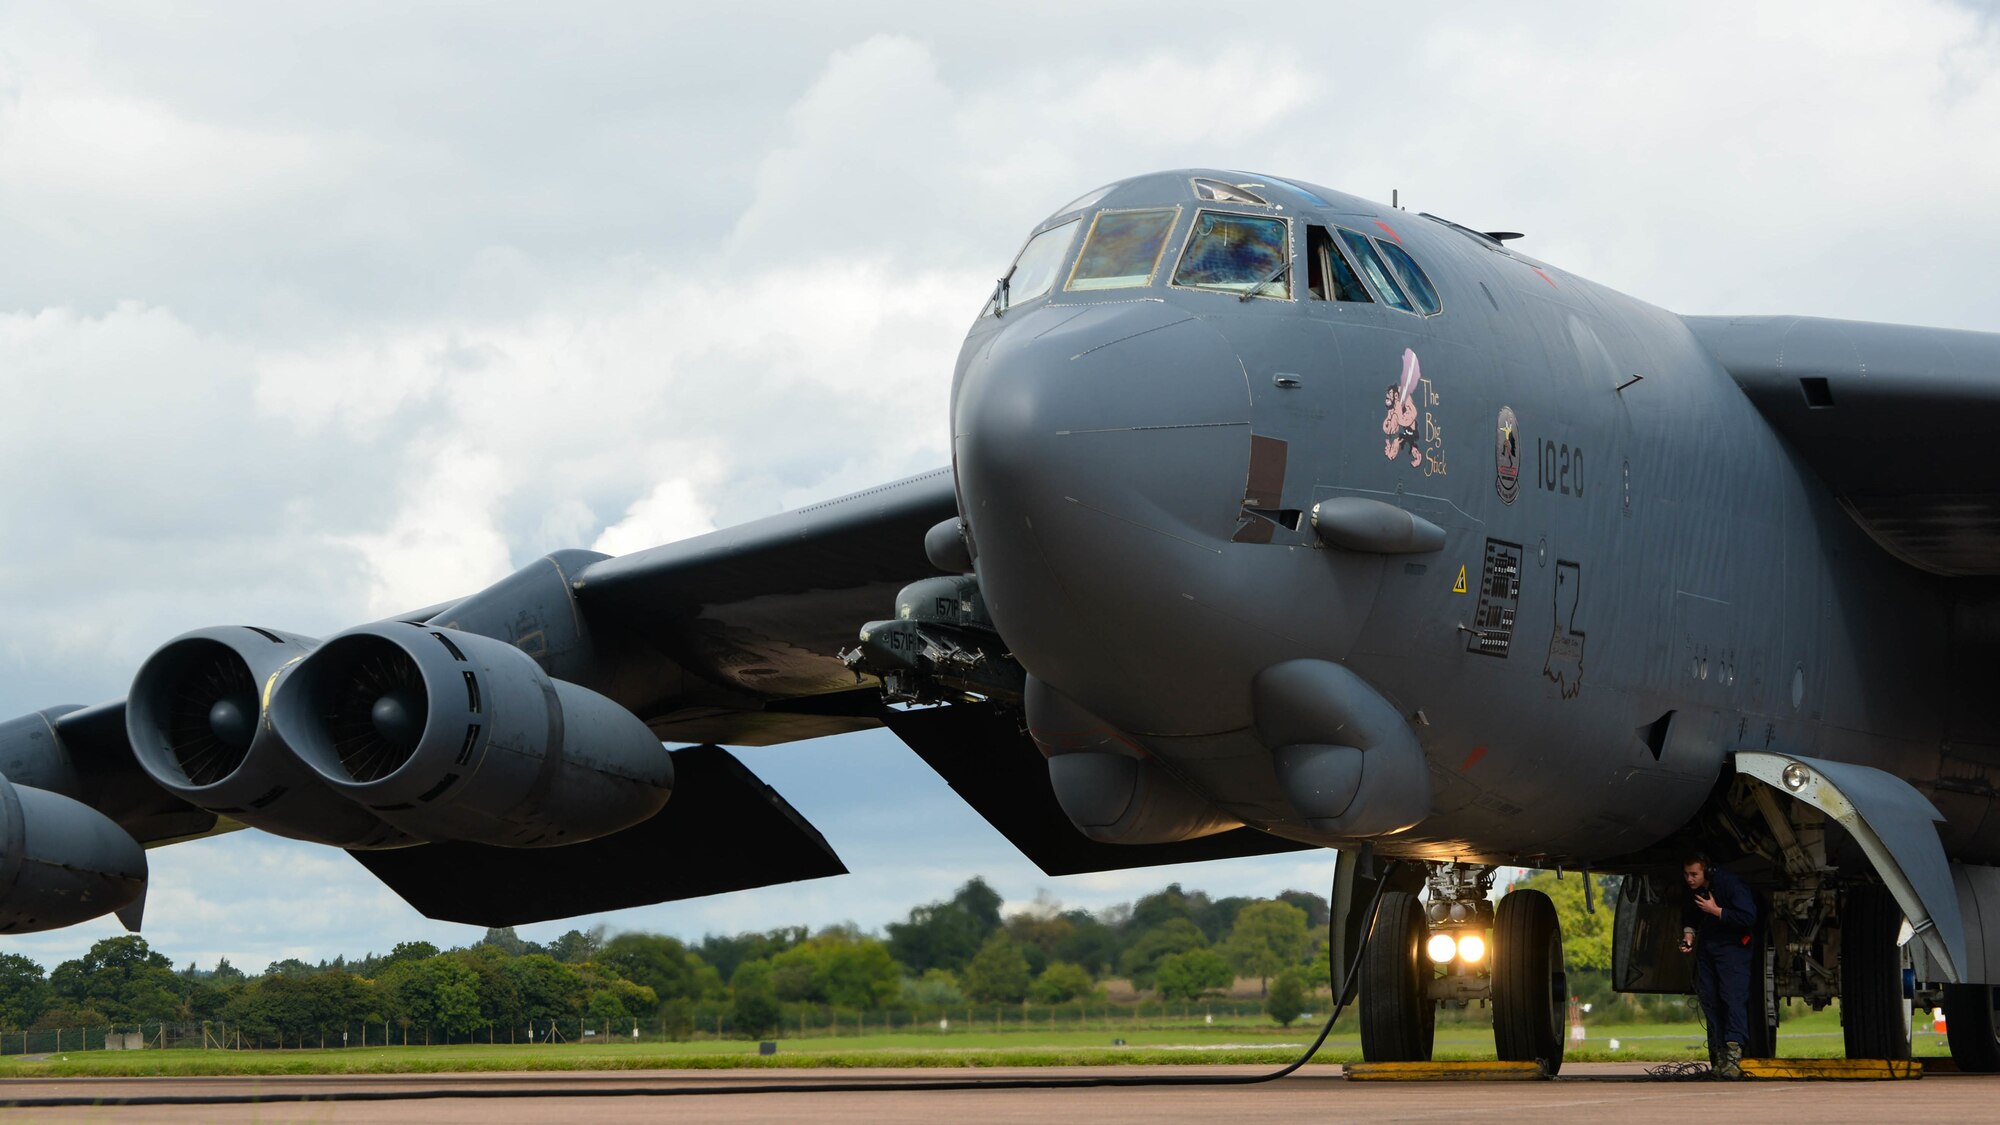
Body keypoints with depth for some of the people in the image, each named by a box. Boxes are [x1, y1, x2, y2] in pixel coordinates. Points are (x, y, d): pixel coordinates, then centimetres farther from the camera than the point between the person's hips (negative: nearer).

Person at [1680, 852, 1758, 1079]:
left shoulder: (1730, 885, -17)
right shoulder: (1692, 891, 3)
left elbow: (1748, 917, -22)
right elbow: (1688, 917, 22)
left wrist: (1716, 911, -21)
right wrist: (1688, 934, 2)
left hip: (1732, 947, -7)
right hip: (1705, 947, 7)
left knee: (1733, 997, -19)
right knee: (1709, 1001, 3)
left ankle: (1733, 1054, -28)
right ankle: (1718, 1058, 7)